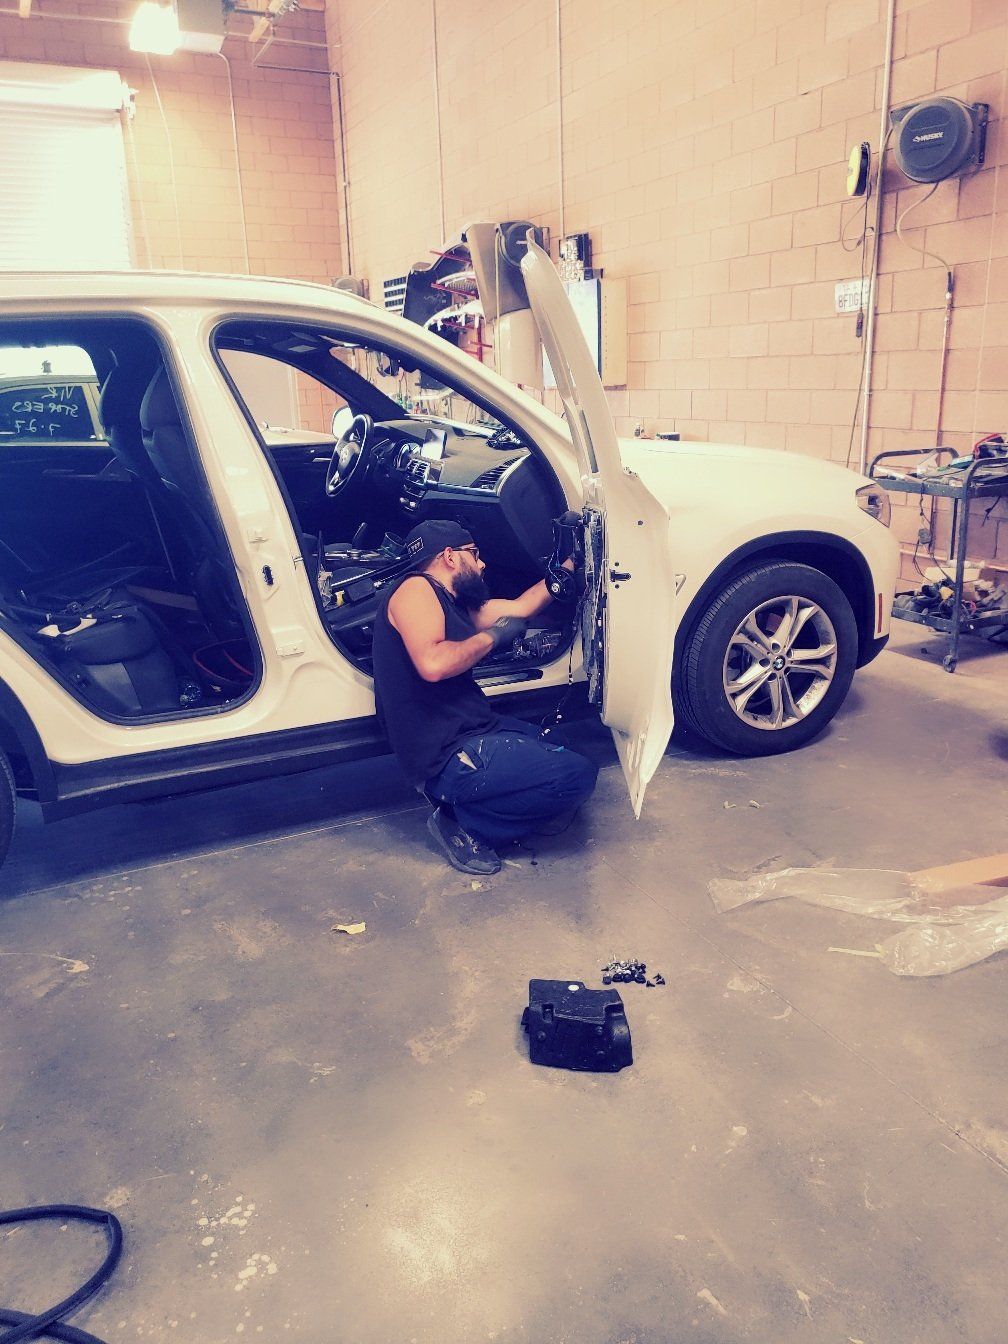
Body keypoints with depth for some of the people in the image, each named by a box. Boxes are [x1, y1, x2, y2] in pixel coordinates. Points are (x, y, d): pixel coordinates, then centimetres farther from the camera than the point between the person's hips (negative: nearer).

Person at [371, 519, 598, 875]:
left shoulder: (452, 603, 17)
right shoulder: (415, 589, -11)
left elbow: (519, 608, 22)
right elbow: (433, 665, -27)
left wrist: (569, 564, 28)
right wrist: (491, 636, -12)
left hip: (470, 733, 10)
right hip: (446, 757, -10)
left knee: (566, 750, 21)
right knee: (577, 776, -14)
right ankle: (465, 825, -4)